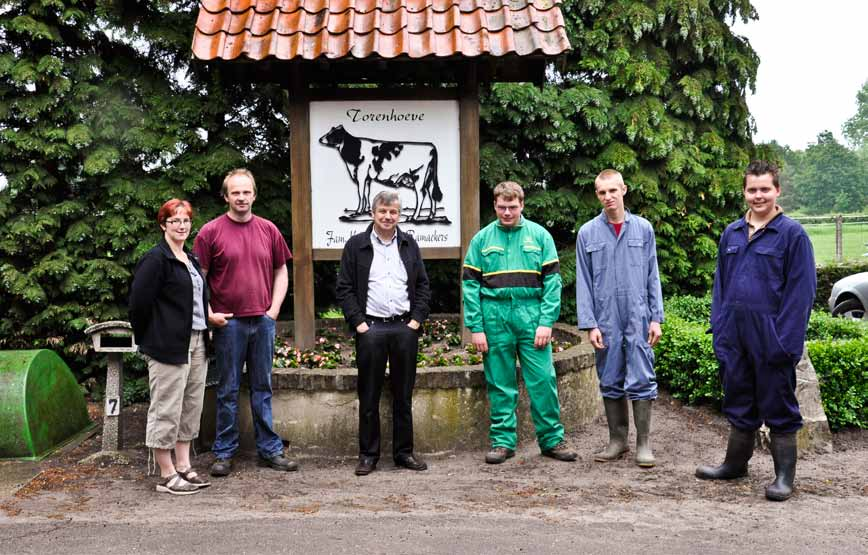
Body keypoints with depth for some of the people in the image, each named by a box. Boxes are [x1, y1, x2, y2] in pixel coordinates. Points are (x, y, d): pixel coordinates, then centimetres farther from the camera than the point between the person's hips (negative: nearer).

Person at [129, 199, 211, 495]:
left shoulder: (191, 259, 16)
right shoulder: (155, 259, -9)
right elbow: (138, 301, -13)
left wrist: (206, 331, 14)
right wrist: (147, 340, -6)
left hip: (196, 343, 9)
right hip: (168, 345, -9)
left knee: (191, 406, 12)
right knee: (167, 409, -2)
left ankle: (183, 467, 21)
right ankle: (167, 476, 6)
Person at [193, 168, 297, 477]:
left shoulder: (268, 230, 7)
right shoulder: (211, 232, -2)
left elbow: (281, 271, 13)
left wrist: (274, 308, 3)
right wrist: (208, 314, -8)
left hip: (263, 321, 3)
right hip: (228, 322, -3)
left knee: (262, 388, 11)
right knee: (228, 390, 5)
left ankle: (269, 450, 19)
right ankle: (224, 453, 15)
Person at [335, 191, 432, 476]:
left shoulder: (409, 245, 11)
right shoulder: (356, 245, 2)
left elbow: (423, 285, 12)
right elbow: (344, 289, 0)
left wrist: (417, 319, 1)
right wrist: (357, 322, -8)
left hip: (405, 327, 3)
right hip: (371, 328, -2)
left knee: (403, 395, 9)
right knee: (369, 396, 3)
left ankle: (404, 452, 18)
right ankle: (368, 454, 12)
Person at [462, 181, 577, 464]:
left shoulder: (539, 236, 5)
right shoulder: (481, 239, 7)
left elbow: (552, 281, 1)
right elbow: (471, 285, 4)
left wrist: (546, 322, -9)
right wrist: (476, 327, -3)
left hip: (532, 316, -1)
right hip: (495, 318, 1)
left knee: (543, 380, 0)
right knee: (500, 384, 7)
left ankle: (552, 438, 13)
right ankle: (503, 440, 17)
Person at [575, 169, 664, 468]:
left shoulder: (643, 228, 4)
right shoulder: (587, 233, 3)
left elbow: (653, 276, 5)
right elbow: (583, 282, 3)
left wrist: (656, 318, 0)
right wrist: (589, 324, -3)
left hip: (638, 318, -1)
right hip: (606, 320, 1)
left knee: (641, 380, -1)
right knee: (611, 383, 9)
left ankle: (644, 442, 9)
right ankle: (617, 439, 21)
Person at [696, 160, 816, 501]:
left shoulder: (792, 234, -7)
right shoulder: (731, 233, 10)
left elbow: (801, 290, -11)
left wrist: (786, 340, -16)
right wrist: (718, 328, 7)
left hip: (770, 336, -5)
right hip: (734, 336, 5)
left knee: (777, 406, 4)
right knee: (739, 402, 16)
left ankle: (784, 475, 16)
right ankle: (735, 463, 31)